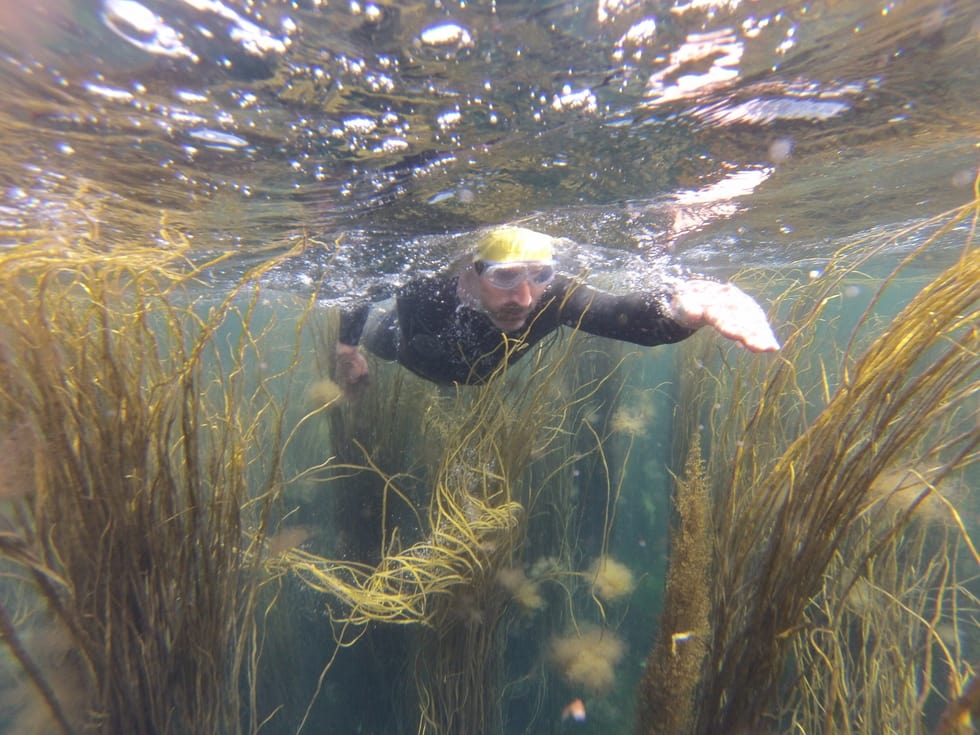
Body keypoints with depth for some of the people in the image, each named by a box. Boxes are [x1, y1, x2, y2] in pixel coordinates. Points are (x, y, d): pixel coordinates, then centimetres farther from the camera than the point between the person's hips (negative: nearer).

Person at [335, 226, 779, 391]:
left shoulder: (553, 297, -45)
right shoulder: (426, 293, -47)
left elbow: (625, 315, -57)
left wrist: (677, 304, -79)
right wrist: (347, 347, -16)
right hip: (409, 347, -1)